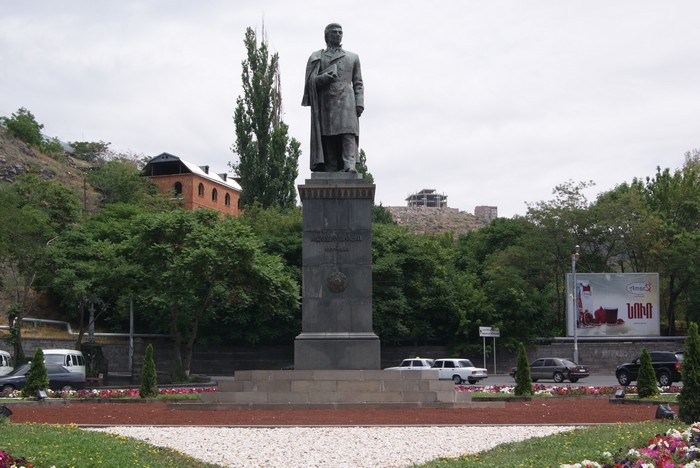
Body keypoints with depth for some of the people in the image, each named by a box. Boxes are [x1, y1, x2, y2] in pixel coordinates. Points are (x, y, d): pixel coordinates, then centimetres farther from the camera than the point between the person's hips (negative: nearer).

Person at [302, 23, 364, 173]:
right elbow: (310, 81, 9)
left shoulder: (353, 57, 20)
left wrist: (359, 103, 3)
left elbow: (358, 83, 16)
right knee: (327, 138, -6)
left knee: (348, 134, -18)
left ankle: (350, 165, -29)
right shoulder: (317, 57, 16)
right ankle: (330, 171, -5)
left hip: (347, 102, 0)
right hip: (325, 103, 0)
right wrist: (324, 78, -12)